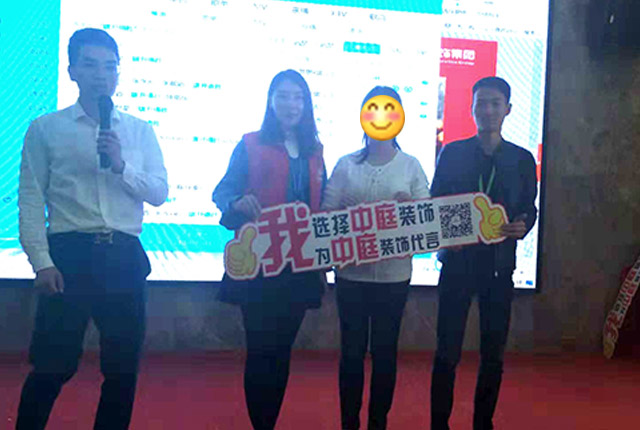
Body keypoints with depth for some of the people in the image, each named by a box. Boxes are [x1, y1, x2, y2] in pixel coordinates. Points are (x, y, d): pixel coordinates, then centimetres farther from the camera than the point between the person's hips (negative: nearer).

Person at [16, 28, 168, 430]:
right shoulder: (45, 129, 4)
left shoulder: (140, 130, 11)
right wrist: (42, 263, -11)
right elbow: (31, 200, -2)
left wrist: (121, 166, -12)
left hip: (124, 257, 3)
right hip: (69, 253, -2)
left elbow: (160, 192, 5)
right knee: (52, 366, 2)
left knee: (123, 367, 10)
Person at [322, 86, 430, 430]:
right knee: (351, 349, 7)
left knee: (385, 350, 10)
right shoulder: (346, 165, 3)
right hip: (351, 272, 0)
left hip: (393, 275, 0)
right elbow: (326, 214, 0)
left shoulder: (410, 166, 3)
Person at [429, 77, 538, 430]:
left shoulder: (522, 159, 7)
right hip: (458, 260, -2)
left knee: (494, 352, 9)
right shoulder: (452, 152, 3)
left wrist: (522, 227, -13)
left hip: (499, 264, 2)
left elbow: (529, 209, 9)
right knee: (447, 351, 1)